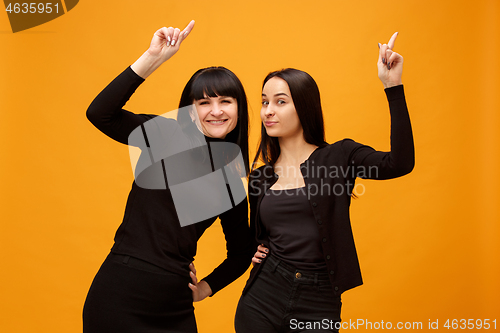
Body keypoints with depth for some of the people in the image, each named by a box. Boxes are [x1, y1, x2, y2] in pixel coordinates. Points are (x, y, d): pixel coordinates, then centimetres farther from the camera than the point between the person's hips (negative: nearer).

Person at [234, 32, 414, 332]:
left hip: (317, 309, -3)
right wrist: (254, 250, -1)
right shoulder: (260, 177, 7)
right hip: (261, 301, 3)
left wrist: (393, 86, -23)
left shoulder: (339, 158, -3)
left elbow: (399, 163, -21)